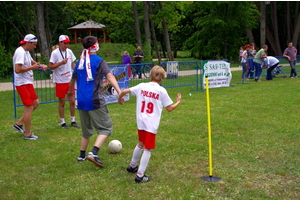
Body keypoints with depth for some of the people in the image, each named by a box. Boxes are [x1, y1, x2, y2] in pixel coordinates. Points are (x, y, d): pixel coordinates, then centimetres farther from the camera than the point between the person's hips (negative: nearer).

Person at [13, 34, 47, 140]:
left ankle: (19, 124, 19)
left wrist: (40, 65, 10)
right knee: (29, 107, -6)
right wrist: (32, 67, -18)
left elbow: (32, 62, 31)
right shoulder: (20, 52, -17)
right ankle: (27, 134, 2)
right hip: (22, 83, -10)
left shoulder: (26, 52, 14)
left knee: (35, 103, 14)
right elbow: (17, 69, -27)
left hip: (27, 83, 10)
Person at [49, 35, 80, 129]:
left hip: (70, 80, 5)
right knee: (62, 103, 4)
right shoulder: (55, 53, -10)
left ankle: (73, 121, 19)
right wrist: (61, 63, -22)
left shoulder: (69, 51, 7)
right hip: (60, 81, -5)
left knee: (72, 101, 6)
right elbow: (50, 66, -11)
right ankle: (62, 122, 16)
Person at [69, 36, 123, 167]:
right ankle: (94, 153, -18)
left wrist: (70, 90, 46)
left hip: (81, 101, 7)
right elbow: (109, 76, -21)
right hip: (95, 101, -7)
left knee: (86, 130, 21)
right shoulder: (99, 61, -6)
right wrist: (119, 91, -32)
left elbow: (73, 78, 27)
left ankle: (82, 156, 26)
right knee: (106, 128, -2)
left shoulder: (80, 62, 13)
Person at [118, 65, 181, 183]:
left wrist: (120, 99, 27)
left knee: (140, 144, 26)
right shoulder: (161, 91, -6)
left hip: (140, 122, 5)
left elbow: (124, 91, 7)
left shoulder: (141, 86, 3)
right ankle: (140, 175, 5)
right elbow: (169, 108, -1)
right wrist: (178, 102, 17)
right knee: (147, 149, 4)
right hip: (152, 125, -5)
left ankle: (132, 166, 43)